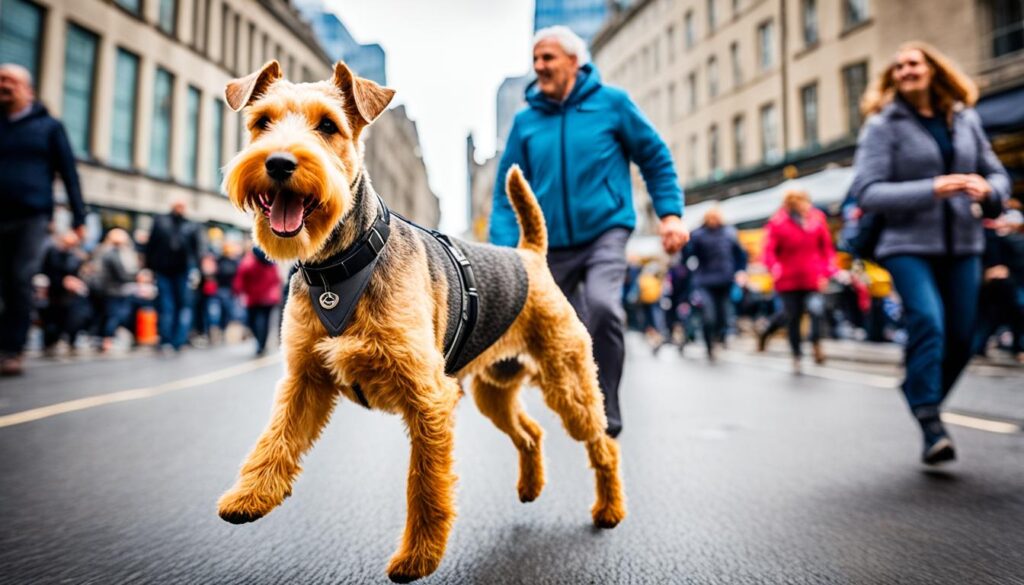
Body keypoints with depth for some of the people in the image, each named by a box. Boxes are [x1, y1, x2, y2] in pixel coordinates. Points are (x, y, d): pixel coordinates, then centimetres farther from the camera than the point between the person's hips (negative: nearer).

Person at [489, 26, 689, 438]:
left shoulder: (611, 103, 0)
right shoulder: (525, 121, 5)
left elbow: (656, 158, 7)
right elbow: (508, 192, 3)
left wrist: (670, 213, -3)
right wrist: (505, 250, -8)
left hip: (605, 232, -3)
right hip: (552, 244, 3)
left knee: (602, 305, -29)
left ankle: (607, 413, -12)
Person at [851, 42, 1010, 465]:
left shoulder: (965, 118, 10)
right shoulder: (883, 124, -3)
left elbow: (997, 175, 14)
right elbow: (867, 192, -12)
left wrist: (988, 189, -9)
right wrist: (931, 190, -22)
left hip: (963, 244, 5)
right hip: (909, 244, -4)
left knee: (961, 336, 6)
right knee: (928, 323, -20)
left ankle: (923, 396, 31)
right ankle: (931, 428, -14)